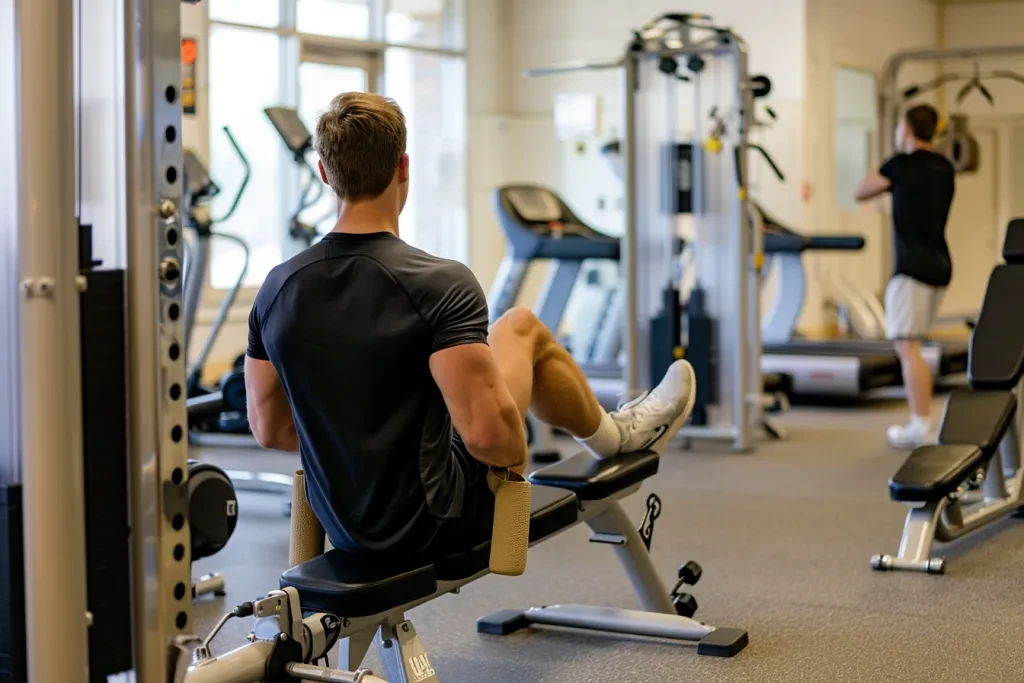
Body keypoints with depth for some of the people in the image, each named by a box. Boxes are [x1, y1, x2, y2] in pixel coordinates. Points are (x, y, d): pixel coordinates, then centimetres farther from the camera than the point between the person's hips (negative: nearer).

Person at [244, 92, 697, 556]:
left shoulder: (279, 288, -5)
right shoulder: (439, 285, -23)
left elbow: (269, 429, 3)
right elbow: (485, 432, -29)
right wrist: (516, 458, -6)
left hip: (342, 526, 6)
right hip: (430, 523, -6)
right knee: (523, 329, 15)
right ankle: (615, 436, 43)